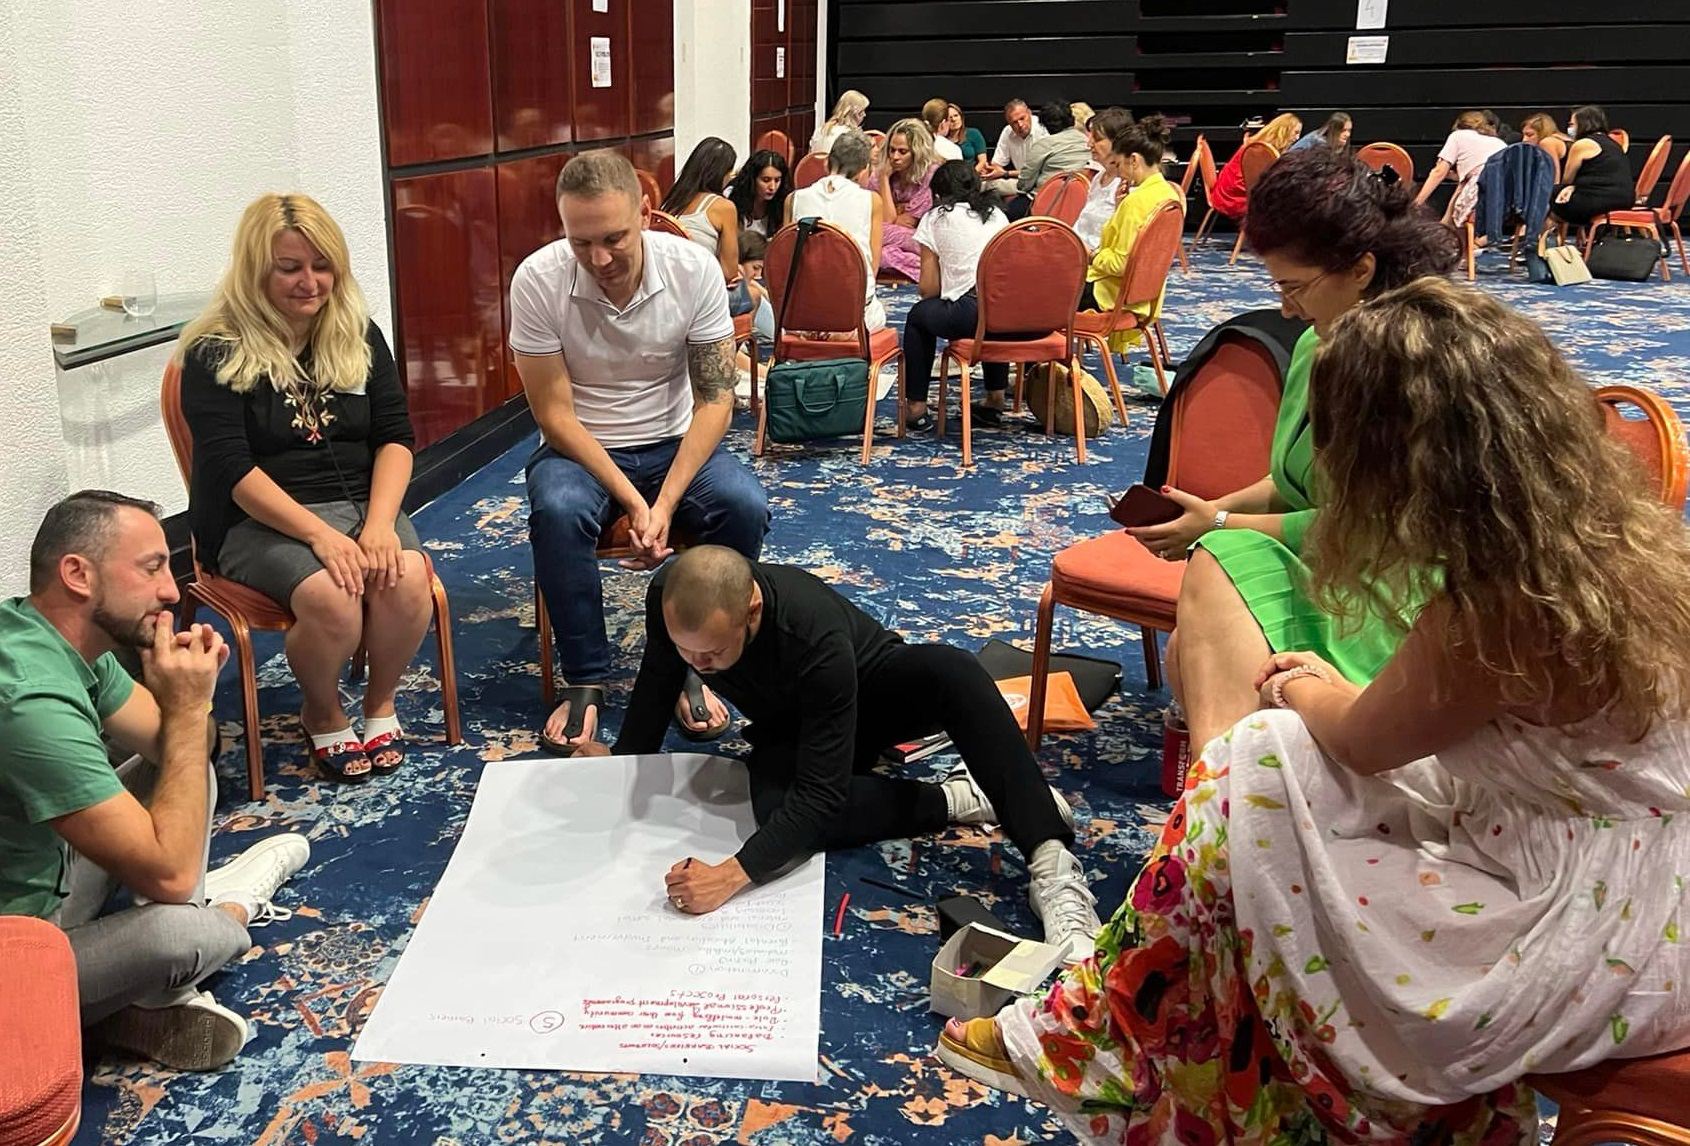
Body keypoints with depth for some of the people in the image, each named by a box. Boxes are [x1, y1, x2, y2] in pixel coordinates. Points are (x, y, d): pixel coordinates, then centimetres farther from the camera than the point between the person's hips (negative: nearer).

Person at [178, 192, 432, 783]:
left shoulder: (358, 335, 8)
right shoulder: (216, 354, -5)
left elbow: (395, 436, 2)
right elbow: (232, 469, -13)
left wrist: (379, 523, -16)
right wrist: (319, 534, -25)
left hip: (362, 503, 4)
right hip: (258, 519, -3)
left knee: (407, 578, -28)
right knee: (331, 598, -32)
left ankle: (380, 701, 2)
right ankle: (323, 714, 1)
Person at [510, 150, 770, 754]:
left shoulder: (694, 268, -14)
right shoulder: (537, 280, -17)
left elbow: (715, 398, -12)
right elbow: (555, 415, -14)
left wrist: (666, 503, -24)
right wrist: (631, 501, -23)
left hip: (674, 443, 1)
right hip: (579, 449, -1)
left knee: (744, 506, -28)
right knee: (557, 511, -35)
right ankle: (584, 680, -14)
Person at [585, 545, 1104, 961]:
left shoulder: (814, 636, -41)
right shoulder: (671, 600, -26)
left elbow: (821, 795, -41)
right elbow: (655, 686, -2)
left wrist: (731, 875, -50)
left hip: (873, 693, -3)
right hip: (789, 727, 4)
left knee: (951, 671, -39)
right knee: (773, 810, -34)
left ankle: (1051, 865, -43)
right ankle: (956, 798, -16)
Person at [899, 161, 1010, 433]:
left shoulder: (936, 218, 10)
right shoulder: (997, 214, 25)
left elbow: (928, 288, 7)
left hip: (971, 314, -5)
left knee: (919, 315, 24)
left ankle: (916, 407, 21)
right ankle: (995, 399, 36)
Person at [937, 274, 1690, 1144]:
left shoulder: (1499, 608, -30)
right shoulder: (1605, 520, -5)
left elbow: (1360, 741, -11)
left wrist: (1298, 692, 9)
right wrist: (1332, 691, 6)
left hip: (1584, 933, -8)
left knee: (1262, 770, -5)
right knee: (1283, 753, 8)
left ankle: (1096, 1043, 17)